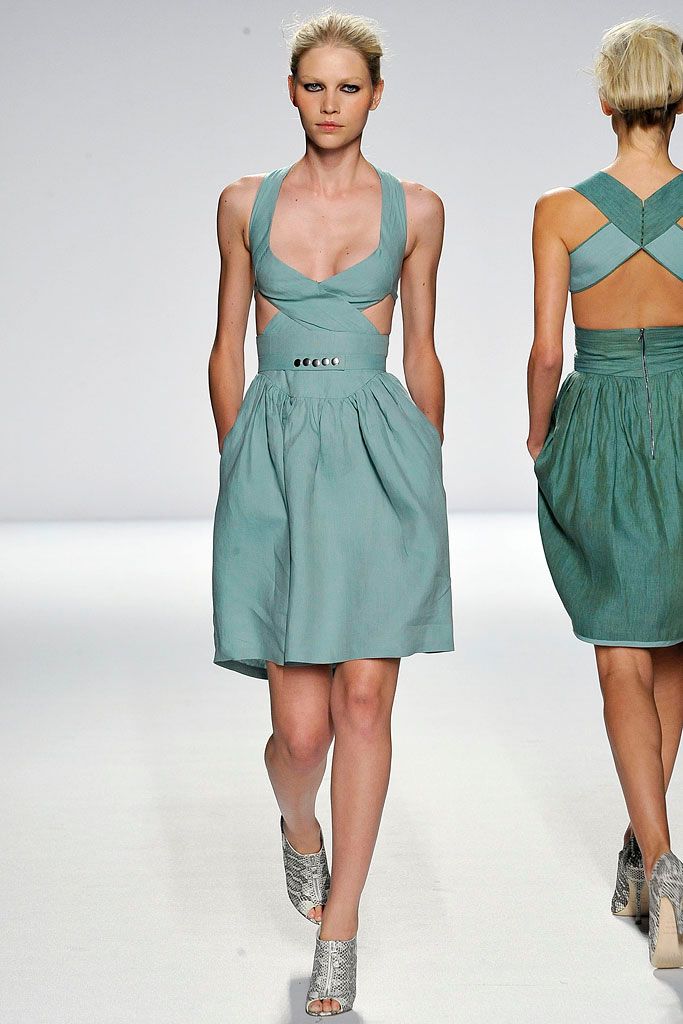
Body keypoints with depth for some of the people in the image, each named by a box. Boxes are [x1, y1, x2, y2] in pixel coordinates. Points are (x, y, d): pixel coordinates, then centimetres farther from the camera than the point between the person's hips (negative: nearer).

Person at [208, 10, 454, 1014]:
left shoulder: (415, 209, 7)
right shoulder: (246, 203, 8)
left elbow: (422, 355, 12)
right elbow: (227, 349, 12)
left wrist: (425, 479, 14)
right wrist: (240, 471, 10)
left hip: (380, 451, 0)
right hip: (276, 450, 0)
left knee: (364, 701, -5)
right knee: (302, 724, -3)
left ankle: (338, 933, 8)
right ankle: (299, 827, 34)